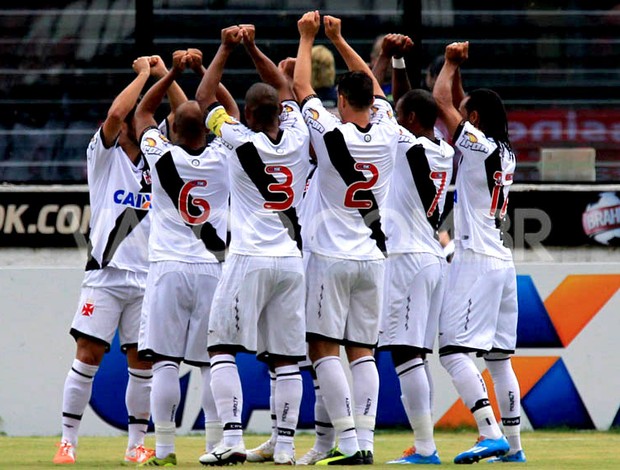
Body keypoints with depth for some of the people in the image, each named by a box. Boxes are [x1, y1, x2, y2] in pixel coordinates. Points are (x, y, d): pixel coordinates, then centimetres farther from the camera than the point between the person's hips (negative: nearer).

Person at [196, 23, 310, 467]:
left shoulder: (242, 141, -7)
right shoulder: (297, 138, 4)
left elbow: (204, 98, 6)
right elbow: (287, 89, 21)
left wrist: (226, 49, 12)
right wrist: (253, 48, 21)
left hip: (249, 260, -4)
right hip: (292, 259, 4)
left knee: (222, 347, 2)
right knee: (286, 356, 6)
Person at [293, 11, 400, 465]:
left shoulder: (331, 133, -13)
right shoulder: (386, 133, 0)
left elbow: (301, 87, 1)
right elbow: (373, 86, 18)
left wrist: (307, 38, 14)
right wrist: (339, 39, 24)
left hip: (331, 257, -5)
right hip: (372, 257, 5)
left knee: (324, 349, -3)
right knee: (363, 351, 6)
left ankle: (348, 442, -13)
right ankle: (365, 441, -2)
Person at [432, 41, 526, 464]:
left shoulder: (477, 144, -10)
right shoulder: (506, 155, 14)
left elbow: (442, 101, -5)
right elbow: (452, 108, 28)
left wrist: (451, 65, 10)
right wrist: (456, 67, 27)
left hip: (476, 261, -9)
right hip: (502, 263, 9)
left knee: (453, 349, -13)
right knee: (498, 355, 12)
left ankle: (491, 434, -24)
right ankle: (513, 446, 12)